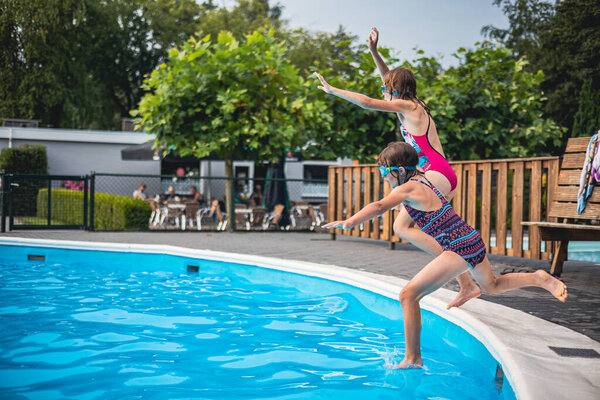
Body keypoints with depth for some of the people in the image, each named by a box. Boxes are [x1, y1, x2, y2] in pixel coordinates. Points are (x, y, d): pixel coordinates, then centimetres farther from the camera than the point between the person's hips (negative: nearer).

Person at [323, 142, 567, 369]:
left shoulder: (407, 189, -13)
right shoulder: (422, 179, 12)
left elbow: (379, 206, -29)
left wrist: (348, 222, -33)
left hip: (458, 248, -10)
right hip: (473, 241, 10)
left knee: (408, 295, -12)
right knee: (492, 286, 37)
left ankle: (413, 359, -11)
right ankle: (539, 278, 27)